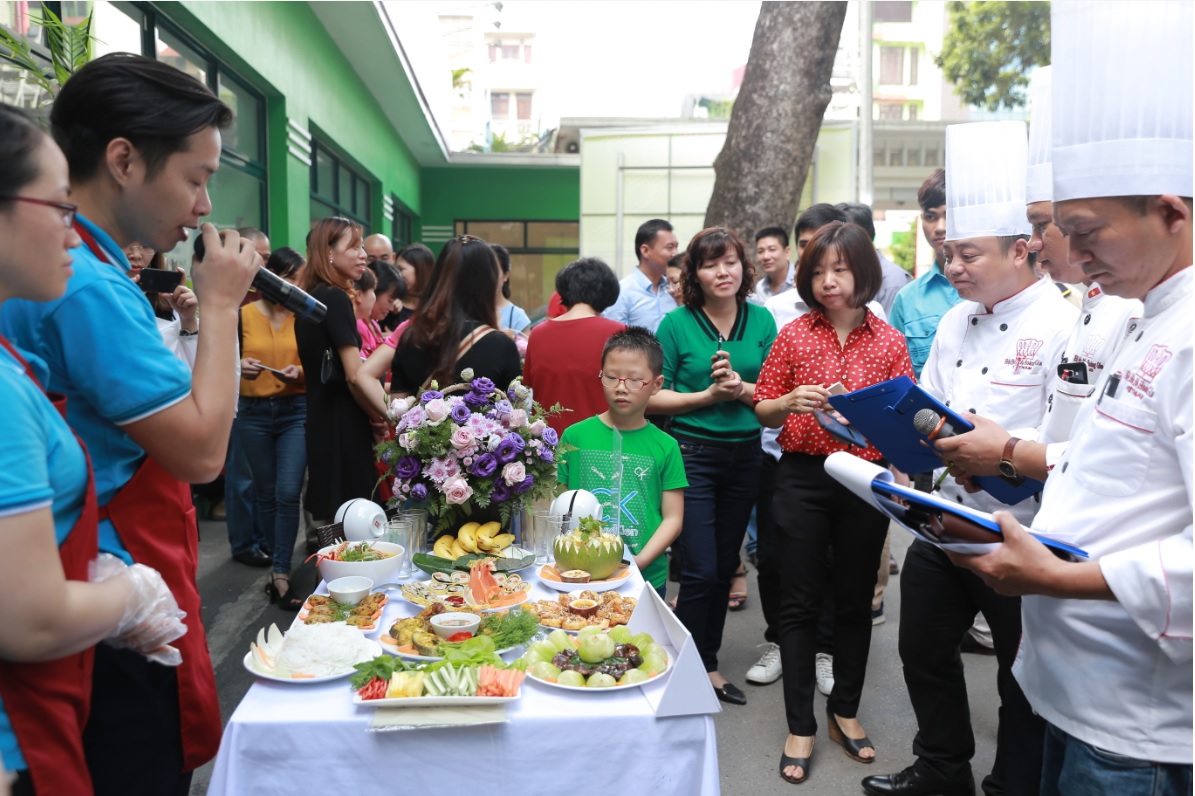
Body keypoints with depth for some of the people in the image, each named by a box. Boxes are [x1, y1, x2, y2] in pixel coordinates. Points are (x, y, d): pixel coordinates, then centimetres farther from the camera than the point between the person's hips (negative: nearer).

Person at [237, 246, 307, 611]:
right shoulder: (242, 314, 0)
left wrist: (301, 373, -15)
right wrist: (239, 368, -17)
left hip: (295, 411, -1)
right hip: (253, 413, 1)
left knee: (288, 493, -9)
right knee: (265, 493, 11)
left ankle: (281, 574, -5)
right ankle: (279, 558, 28)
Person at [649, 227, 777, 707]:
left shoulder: (761, 320, 4)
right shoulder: (677, 323, -5)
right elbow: (652, 397, -7)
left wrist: (741, 388, -15)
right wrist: (708, 395, -16)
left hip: (745, 455, 4)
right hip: (693, 453, -4)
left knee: (725, 568, 14)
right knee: (700, 571, -5)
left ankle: (708, 666, 30)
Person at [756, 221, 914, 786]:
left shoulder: (889, 341, 0)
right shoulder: (794, 334, -1)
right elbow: (763, 412, 2)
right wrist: (791, 402, -19)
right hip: (803, 479, -1)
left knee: (855, 601, 13)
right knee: (801, 603, 5)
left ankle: (845, 710, 32)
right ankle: (800, 726, 17)